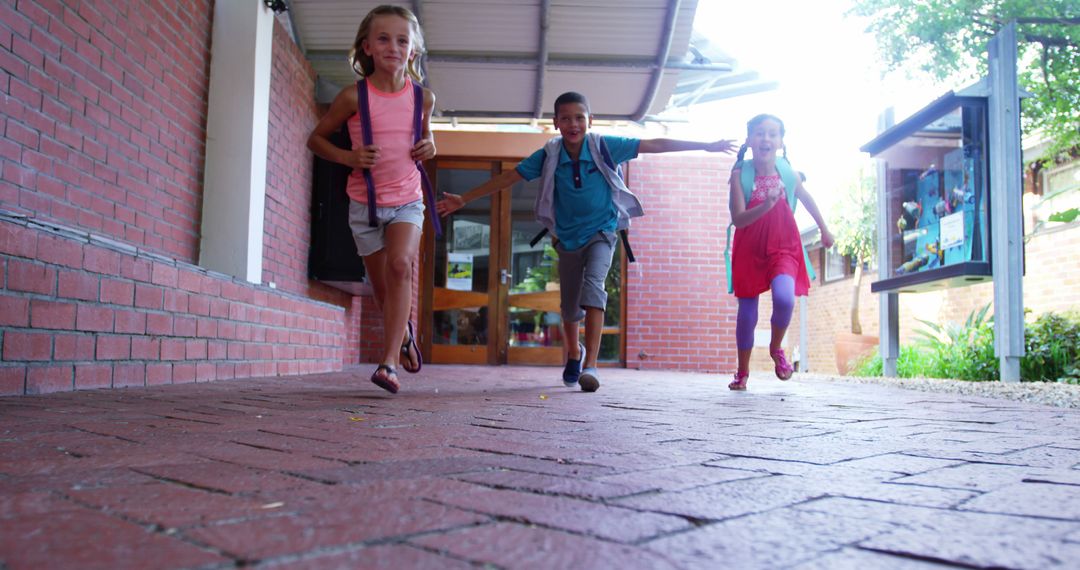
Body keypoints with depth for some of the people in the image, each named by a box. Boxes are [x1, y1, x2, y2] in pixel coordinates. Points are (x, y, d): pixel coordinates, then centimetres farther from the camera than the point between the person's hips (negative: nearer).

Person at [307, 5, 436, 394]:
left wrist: (429, 146, -4)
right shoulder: (354, 96, -10)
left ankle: (388, 361, -24)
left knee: (400, 263, -26)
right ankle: (404, 333, 42)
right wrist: (348, 157, -17)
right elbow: (316, 138, 2)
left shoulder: (422, 97, -2)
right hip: (365, 203, 0)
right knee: (383, 287, 9)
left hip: (407, 201, 0)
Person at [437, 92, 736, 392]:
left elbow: (655, 145, -13)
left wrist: (707, 146, -13)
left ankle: (590, 365, -28)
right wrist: (463, 199, -5)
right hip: (568, 238, 3)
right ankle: (574, 352, 43)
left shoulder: (605, 147, -14)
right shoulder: (548, 156, -10)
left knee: (593, 285, -28)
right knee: (569, 306, 12)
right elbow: (507, 178, -5)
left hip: (601, 232, -2)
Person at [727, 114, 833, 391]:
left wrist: (824, 230, 24)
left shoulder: (788, 173, -6)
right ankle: (742, 372, 24)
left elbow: (807, 199, 14)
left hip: (783, 246, 0)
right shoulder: (740, 174, -12)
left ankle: (776, 348, 7)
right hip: (749, 248, 0)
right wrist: (766, 205, -35)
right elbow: (738, 219, -19)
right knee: (747, 311, 5)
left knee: (784, 298, -25)